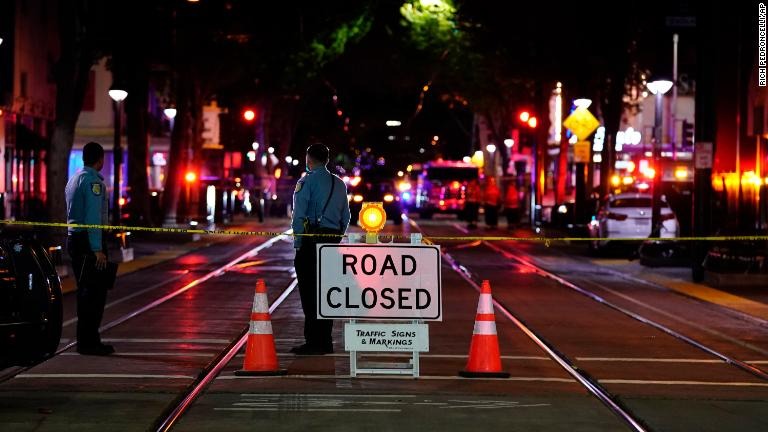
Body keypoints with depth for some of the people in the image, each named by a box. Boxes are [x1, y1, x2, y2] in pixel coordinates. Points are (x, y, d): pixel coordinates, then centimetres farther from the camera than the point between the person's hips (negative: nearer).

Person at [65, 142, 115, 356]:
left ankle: (86, 340, 16)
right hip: (88, 241, -10)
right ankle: (88, 342, -12)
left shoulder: (74, 178, 18)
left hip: (73, 237, 10)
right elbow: (93, 216, -19)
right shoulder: (93, 180, -12)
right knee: (95, 290, -9)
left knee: (86, 290, 13)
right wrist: (98, 249, -22)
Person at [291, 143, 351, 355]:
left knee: (309, 292, -5)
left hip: (311, 241, -7)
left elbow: (299, 216, -12)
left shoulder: (307, 182, -6)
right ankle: (325, 341, 15)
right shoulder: (339, 184, 15)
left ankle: (313, 342, -7)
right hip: (333, 239, 7)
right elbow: (346, 217, 16)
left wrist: (297, 243, -7)